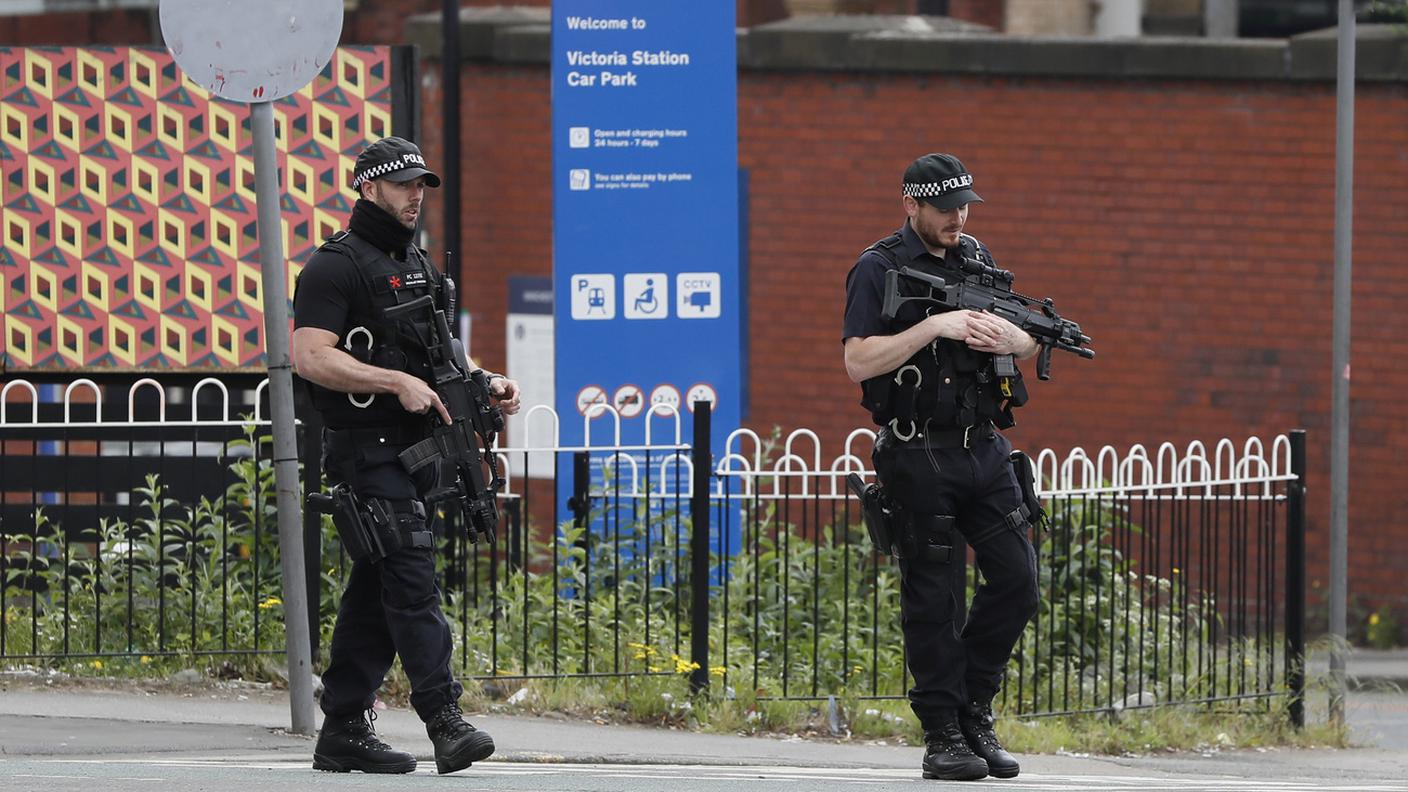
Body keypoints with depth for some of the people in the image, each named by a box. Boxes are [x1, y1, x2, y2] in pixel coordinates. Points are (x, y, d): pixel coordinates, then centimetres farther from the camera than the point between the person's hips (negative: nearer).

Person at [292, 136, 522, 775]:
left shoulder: (418, 267, 20)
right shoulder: (336, 266, -8)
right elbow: (310, 356, -18)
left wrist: (485, 386, 9)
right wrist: (399, 382, -21)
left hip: (414, 449, 9)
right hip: (368, 451, -9)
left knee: (375, 591, 9)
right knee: (413, 580, -16)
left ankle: (343, 733, 12)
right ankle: (445, 722, -22)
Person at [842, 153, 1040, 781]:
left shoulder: (979, 260, 14)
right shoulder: (879, 270, -5)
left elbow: (1031, 345, 19)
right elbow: (858, 361, -15)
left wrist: (1010, 338, -5)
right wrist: (933, 327, -21)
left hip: (984, 448, 6)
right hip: (919, 456, -6)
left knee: (1017, 579, 1)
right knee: (932, 599, -3)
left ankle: (974, 705, 16)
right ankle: (943, 735, 3)